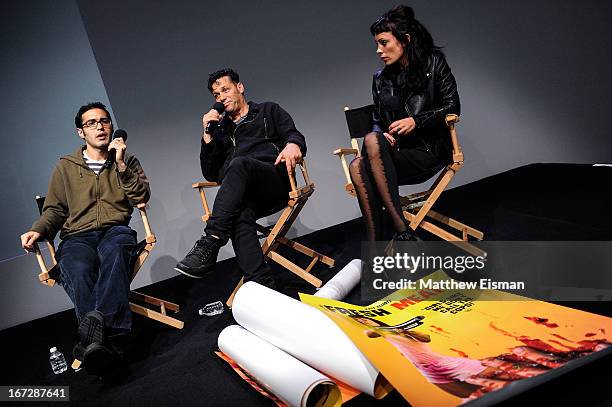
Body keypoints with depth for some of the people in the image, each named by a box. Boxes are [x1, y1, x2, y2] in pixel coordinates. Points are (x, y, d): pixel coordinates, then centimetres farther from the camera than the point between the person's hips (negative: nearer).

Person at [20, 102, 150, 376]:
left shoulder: (127, 161, 22)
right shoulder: (66, 167, 22)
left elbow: (142, 198, 8)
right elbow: (55, 209, 20)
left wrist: (121, 166, -3)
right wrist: (38, 230, -1)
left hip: (116, 231, 0)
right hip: (76, 237, 1)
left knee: (114, 252, -40)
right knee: (80, 272, -36)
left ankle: (95, 326, -54)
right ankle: (110, 340, -47)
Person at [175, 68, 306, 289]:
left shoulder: (268, 111, 25)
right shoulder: (221, 131, 32)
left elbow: (294, 135, 8)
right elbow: (211, 174, 23)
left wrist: (293, 145, -18)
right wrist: (208, 135, 12)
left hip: (276, 179, -2)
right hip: (243, 195, 3)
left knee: (239, 164, -36)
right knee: (240, 216, -35)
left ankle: (209, 245, -45)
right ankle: (262, 287, -50)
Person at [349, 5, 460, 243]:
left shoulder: (433, 63, 5)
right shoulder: (381, 78, 17)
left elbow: (452, 107, 0)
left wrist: (416, 121, -14)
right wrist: (382, 134, -8)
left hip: (430, 151, -4)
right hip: (397, 152, 4)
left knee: (372, 141, -33)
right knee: (358, 167, -30)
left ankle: (401, 231, -37)